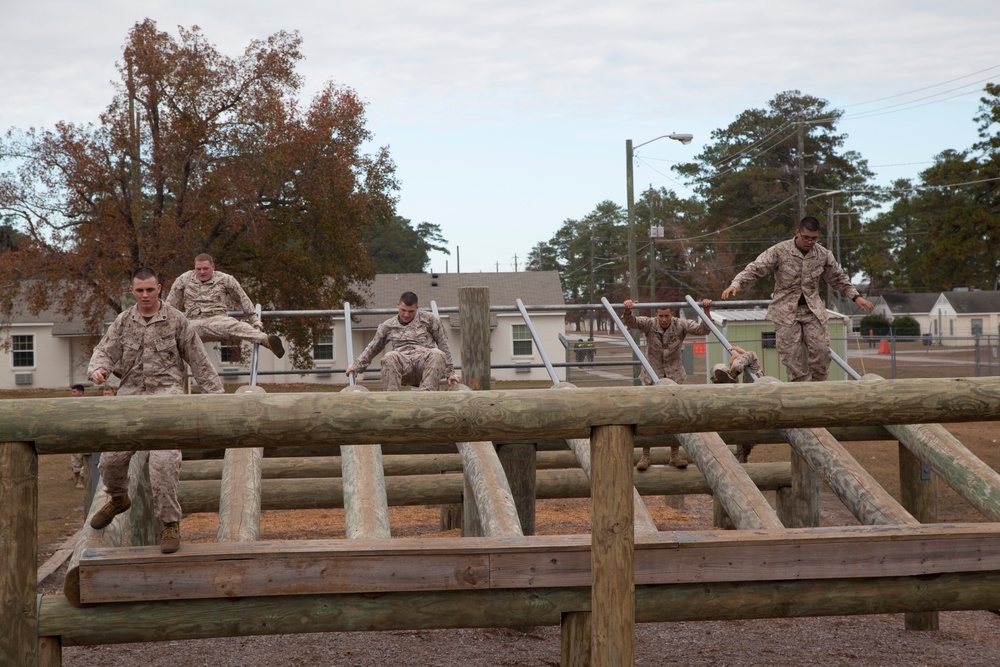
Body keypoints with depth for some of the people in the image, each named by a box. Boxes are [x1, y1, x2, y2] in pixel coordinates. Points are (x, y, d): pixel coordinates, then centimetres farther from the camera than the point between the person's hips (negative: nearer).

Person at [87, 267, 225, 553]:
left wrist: (217, 394, 1)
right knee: (112, 457, 1)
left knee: (164, 460, -18)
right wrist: (98, 369, -19)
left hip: (166, 392, -4)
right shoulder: (123, 322, 10)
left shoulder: (177, 321, 2)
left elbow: (199, 362, 4)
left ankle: (170, 523, -6)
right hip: (131, 393, 4)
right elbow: (105, 351, 5)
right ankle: (118, 498, 34)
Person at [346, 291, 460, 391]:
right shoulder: (388, 326, 20)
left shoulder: (429, 319, 14)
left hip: (424, 363, -1)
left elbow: (443, 345, 13)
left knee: (437, 354, -36)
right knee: (390, 357, -34)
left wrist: (450, 372, 10)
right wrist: (357, 366, 30)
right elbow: (373, 348, 31)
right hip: (403, 365, 1)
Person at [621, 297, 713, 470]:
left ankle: (675, 456, 13)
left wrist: (707, 311, -32)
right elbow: (630, 322, -25)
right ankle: (645, 456, 6)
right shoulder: (649, 324, -11)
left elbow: (702, 330, -18)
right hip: (652, 375, -1)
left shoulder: (680, 325, -9)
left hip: (674, 376, 1)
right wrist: (627, 310, -45)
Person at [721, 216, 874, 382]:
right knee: (793, 358, -5)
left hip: (813, 310, 3)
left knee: (821, 352, -6)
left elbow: (838, 279, 18)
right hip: (786, 311, -3)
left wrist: (856, 296, 11)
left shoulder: (823, 255, 3)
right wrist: (735, 285, -28)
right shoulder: (779, 251, -9)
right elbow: (755, 269, -13)